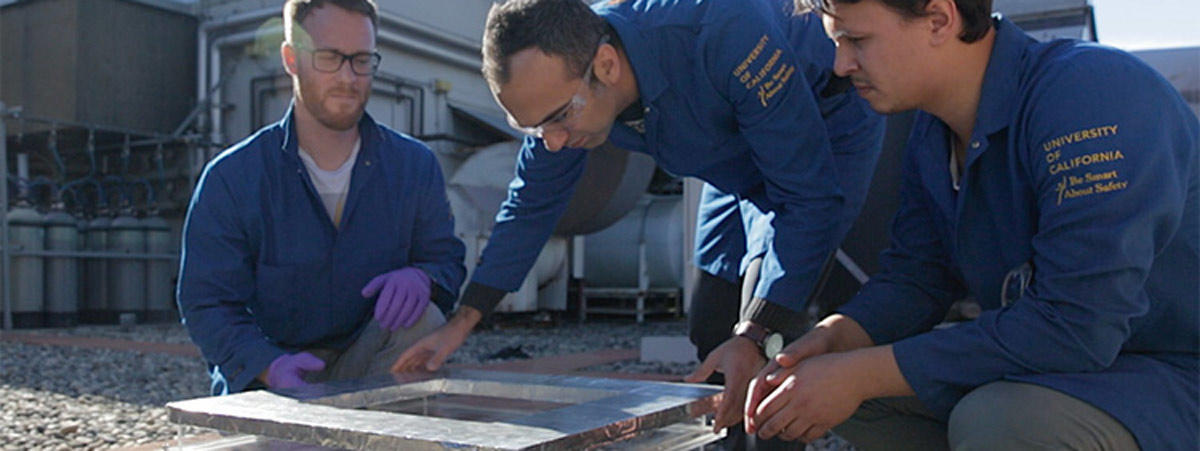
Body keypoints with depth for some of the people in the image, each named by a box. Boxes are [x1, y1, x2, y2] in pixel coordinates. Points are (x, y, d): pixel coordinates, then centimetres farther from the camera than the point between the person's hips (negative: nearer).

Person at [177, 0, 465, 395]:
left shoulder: (414, 166, 1)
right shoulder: (230, 178, -6)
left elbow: (447, 258, 7)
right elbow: (207, 305, -6)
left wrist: (421, 277, -20)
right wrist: (269, 364, -26)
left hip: (371, 370, 3)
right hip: (266, 383, -2)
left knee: (422, 321, -28)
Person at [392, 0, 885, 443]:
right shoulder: (560, 83, -21)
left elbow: (809, 195, -35)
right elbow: (532, 206, -6)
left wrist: (758, 337, -39)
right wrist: (460, 322, -9)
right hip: (742, 164, 6)